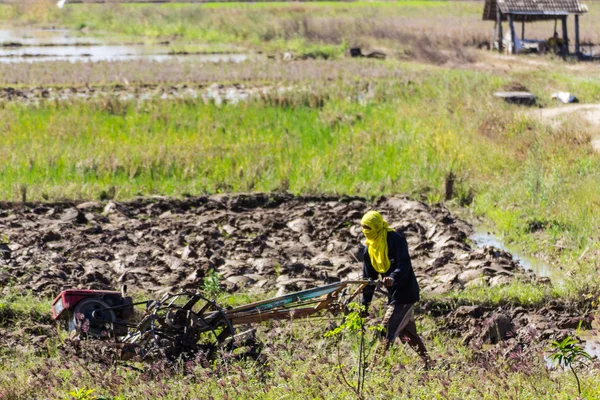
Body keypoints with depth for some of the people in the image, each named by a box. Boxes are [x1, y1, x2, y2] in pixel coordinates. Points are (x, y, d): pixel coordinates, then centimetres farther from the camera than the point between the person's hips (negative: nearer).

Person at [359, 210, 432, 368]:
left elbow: (404, 265, -25)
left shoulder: (395, 240, -15)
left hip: (405, 292, -9)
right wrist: (365, 303, 11)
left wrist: (393, 278, -44)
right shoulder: (370, 248, 10)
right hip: (393, 295, 9)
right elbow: (368, 277, 14)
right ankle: (428, 364, 25)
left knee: (387, 332, -13)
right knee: (408, 333, 15)